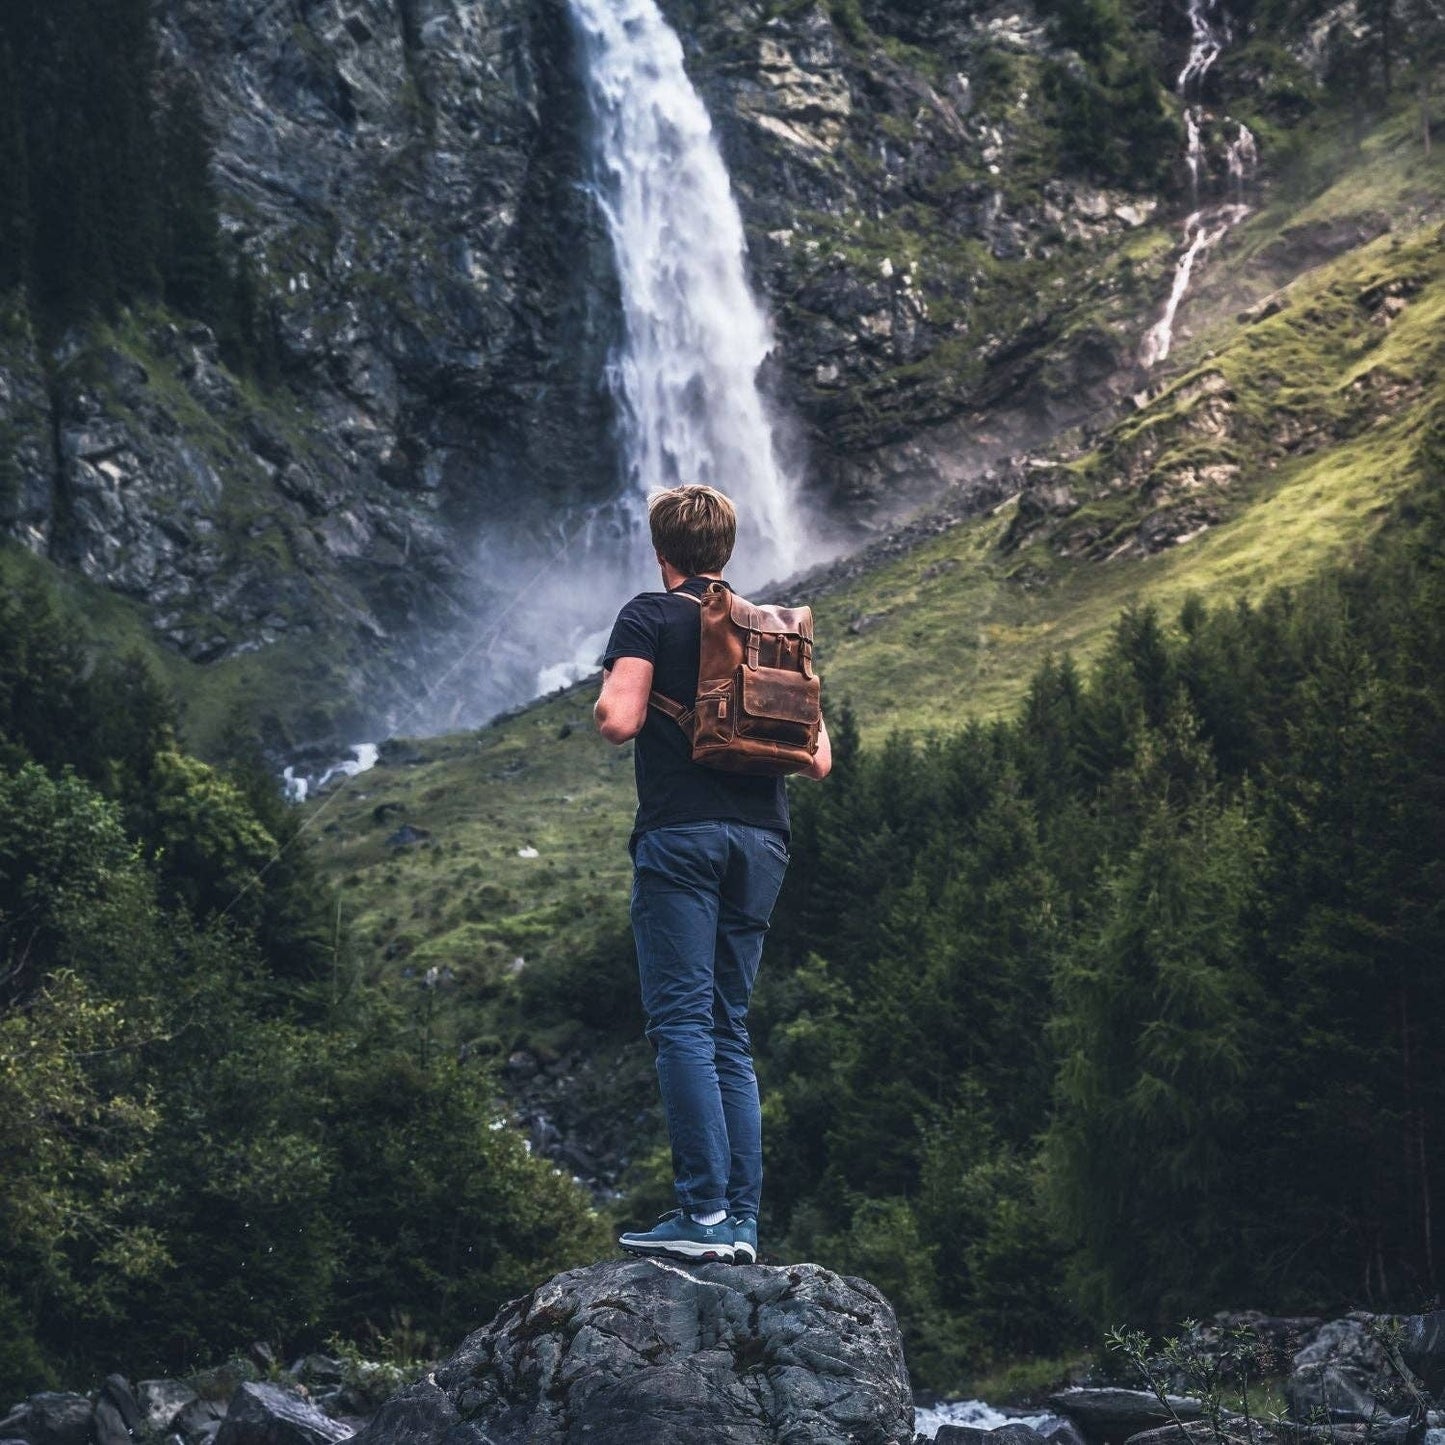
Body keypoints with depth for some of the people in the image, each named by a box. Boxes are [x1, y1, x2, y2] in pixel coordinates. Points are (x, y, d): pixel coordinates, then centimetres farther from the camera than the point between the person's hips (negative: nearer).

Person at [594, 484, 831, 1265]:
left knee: (681, 1022, -8)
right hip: (761, 837, 6)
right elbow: (817, 759, 14)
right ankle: (741, 1221, 4)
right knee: (729, 1031, 9)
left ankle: (702, 1211, -16)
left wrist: (609, 694, 11)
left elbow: (618, 720, -11)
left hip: (682, 832, -6)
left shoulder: (651, 615, 2)